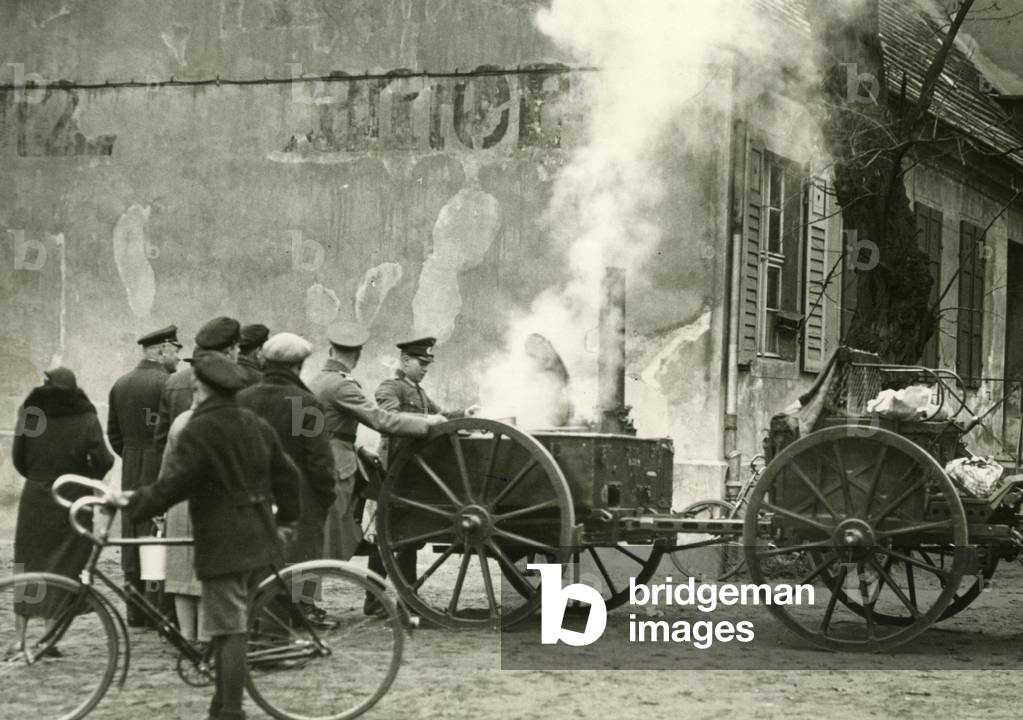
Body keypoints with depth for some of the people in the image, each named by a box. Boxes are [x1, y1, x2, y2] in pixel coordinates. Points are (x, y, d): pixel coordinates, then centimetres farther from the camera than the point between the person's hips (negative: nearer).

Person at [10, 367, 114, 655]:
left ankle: (19, 636, 11)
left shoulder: (29, 415, -1)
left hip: (34, 499, 2)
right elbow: (102, 460, -12)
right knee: (63, 568, 5)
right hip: (72, 502, -2)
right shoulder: (85, 419, -7)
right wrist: (90, 476, 9)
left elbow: (18, 459, 1)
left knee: (28, 566, 12)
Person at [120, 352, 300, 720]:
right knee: (233, 629, 16)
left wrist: (132, 504, -6)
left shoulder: (198, 432, -13)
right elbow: (286, 475, 16)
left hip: (222, 547, -7)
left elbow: (170, 486, -18)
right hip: (260, 542, 7)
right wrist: (287, 516, 30)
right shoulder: (256, 424, 10)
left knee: (229, 633, -6)